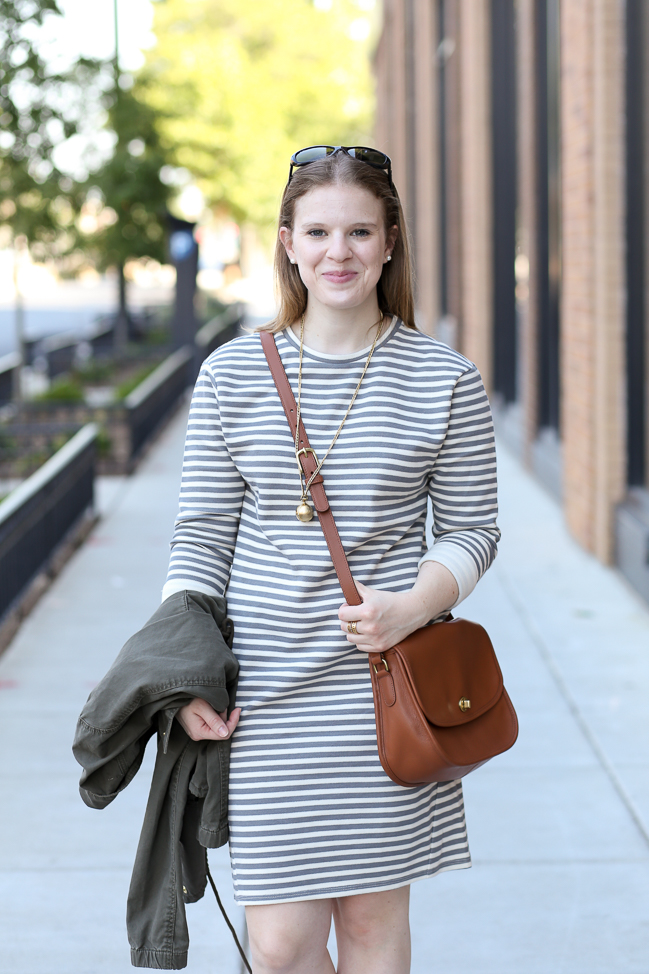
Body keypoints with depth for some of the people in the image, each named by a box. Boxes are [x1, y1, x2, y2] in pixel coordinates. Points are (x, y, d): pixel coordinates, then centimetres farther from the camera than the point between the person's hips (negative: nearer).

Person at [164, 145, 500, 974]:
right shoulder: (231, 375, 3)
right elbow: (201, 532, 4)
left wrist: (412, 607, -14)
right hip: (264, 688, 1)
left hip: (386, 687, 0)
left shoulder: (445, 380, 0)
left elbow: (472, 531, 5)